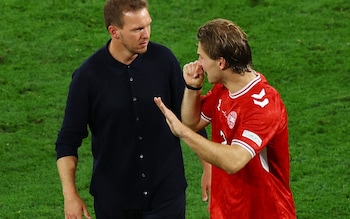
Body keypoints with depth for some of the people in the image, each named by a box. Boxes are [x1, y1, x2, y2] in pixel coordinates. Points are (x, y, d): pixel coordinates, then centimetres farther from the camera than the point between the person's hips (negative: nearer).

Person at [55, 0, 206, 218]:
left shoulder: (163, 59, -6)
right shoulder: (88, 76, -11)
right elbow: (68, 141, -5)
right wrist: (70, 194, -12)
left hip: (166, 192, 1)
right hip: (113, 199, -1)